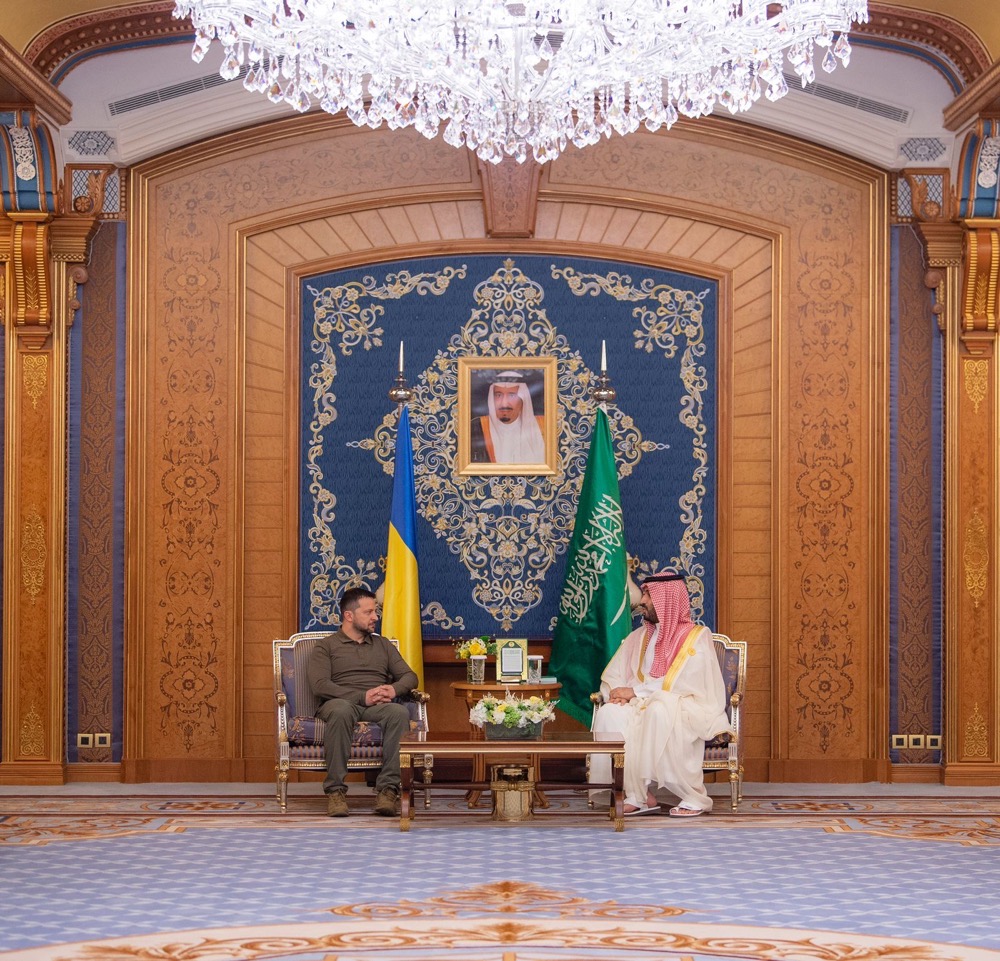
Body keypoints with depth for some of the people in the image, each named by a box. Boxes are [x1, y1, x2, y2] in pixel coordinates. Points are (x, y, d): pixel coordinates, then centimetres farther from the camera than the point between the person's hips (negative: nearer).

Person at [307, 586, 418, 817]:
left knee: (399, 712, -34)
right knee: (341, 711, -41)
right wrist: (362, 697, -15)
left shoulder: (383, 645, 26)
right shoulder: (326, 646, 12)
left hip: (378, 706, 3)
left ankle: (388, 788, -35)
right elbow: (320, 685, -5)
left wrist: (394, 689, -8)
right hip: (342, 702, -3)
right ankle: (335, 790, -36)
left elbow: (410, 676, 17)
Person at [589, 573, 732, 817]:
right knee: (609, 714, -26)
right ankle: (638, 795, -23)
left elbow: (685, 684, -15)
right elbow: (610, 678, 13)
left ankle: (694, 797, -26)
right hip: (642, 707, 5)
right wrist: (619, 694, -11)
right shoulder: (638, 637, 17)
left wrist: (635, 692, -16)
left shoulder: (696, 637, -1)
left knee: (659, 711, -38)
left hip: (687, 709, -5)